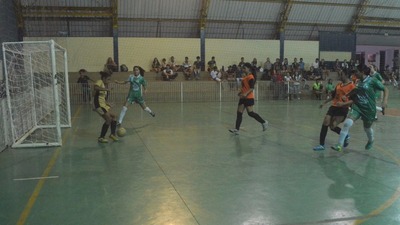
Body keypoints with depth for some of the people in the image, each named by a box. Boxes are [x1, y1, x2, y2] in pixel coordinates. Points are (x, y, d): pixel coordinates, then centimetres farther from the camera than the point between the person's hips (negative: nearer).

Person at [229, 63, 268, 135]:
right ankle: (236, 129, 0)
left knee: (250, 113, -6)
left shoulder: (250, 77, -13)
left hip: (248, 98, -9)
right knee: (239, 113, 2)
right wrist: (240, 93, 27)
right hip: (243, 97, 9)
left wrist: (246, 94, -33)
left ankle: (264, 122, 12)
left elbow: (252, 88, -22)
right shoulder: (245, 76, 15)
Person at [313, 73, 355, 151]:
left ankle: (346, 136, 17)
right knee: (325, 123, -5)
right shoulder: (339, 85, 16)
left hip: (343, 108, -6)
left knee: (333, 126, -13)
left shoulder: (352, 86, -5)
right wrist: (324, 103, 25)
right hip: (334, 106, 6)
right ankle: (322, 145, 4)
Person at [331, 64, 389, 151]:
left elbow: (385, 89, -5)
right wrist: (343, 104, 4)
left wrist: (385, 100, -20)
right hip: (357, 107, 3)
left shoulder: (372, 80, -8)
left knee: (367, 128, 18)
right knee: (347, 123, -19)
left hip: (369, 109, -3)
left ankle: (371, 140, 54)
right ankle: (339, 145, -13)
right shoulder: (358, 83, 7)